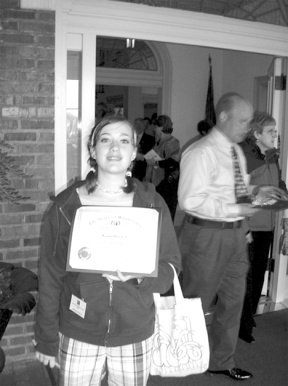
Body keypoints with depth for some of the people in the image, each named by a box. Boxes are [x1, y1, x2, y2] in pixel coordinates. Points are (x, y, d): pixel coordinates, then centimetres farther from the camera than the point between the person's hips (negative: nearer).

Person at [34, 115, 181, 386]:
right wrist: (46, 339, 1)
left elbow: (170, 267, -2)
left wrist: (139, 273, -22)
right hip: (77, 335, 0)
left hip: (136, 335, 1)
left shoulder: (152, 203, -4)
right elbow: (50, 275, -1)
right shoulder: (65, 205, -5)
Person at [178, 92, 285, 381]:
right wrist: (234, 209, -25)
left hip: (235, 233, 9)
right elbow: (189, 200, -24)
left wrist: (255, 190, 1)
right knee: (196, 302, 8)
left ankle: (221, 361, 38)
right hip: (207, 235, -9)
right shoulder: (201, 152, -18)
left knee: (233, 300, 18)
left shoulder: (236, 151, 10)